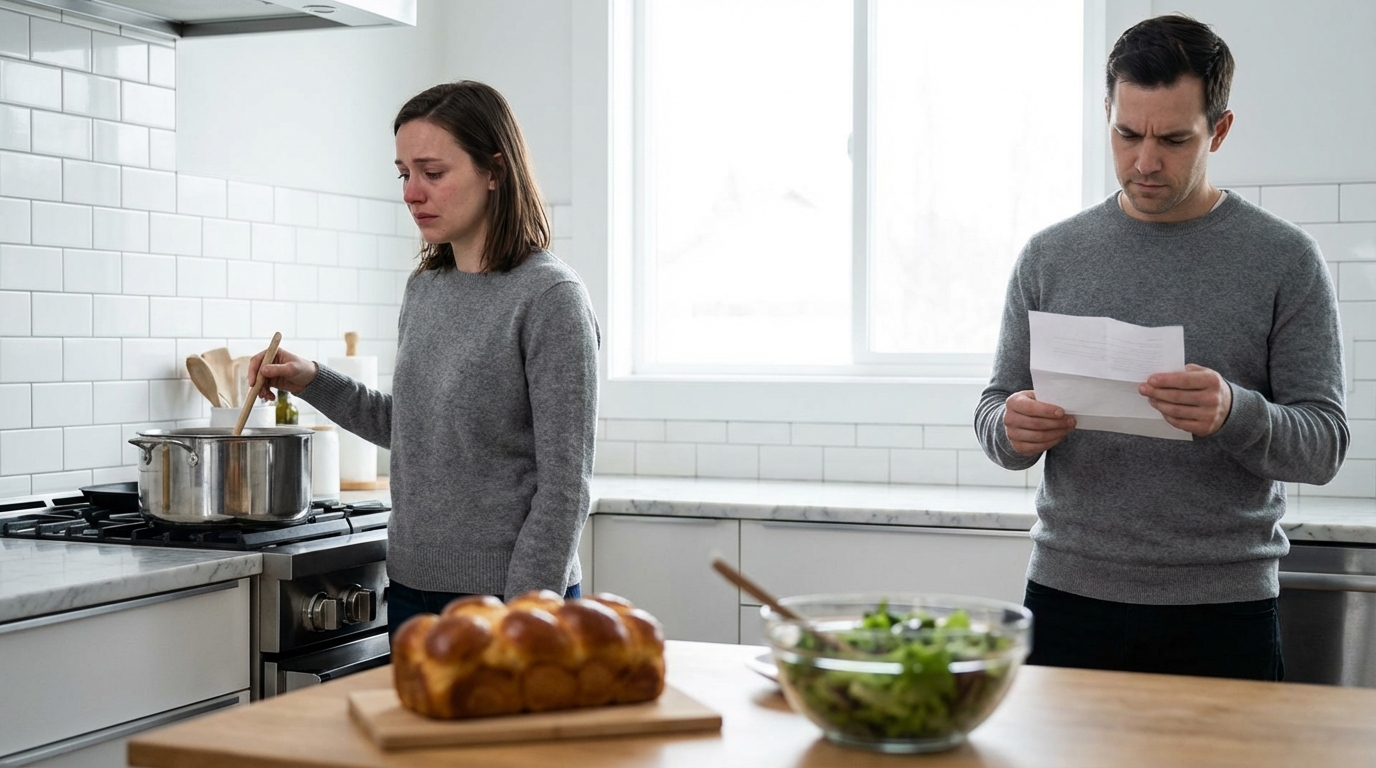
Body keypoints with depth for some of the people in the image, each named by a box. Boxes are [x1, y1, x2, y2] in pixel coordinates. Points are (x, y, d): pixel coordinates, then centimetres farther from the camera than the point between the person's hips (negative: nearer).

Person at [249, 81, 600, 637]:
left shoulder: (550, 297, -14)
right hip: (411, 590, 7)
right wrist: (311, 381, 9)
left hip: (506, 597, -7)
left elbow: (563, 488, -16)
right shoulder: (423, 290, 8)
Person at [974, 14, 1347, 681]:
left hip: (1224, 609, -1)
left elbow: (1324, 444, -4)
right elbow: (994, 412, 9)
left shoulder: (1285, 261, -1)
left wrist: (1234, 414, -25)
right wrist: (1014, 430, -15)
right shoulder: (1050, 256, 5)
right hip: (1068, 599, 2)